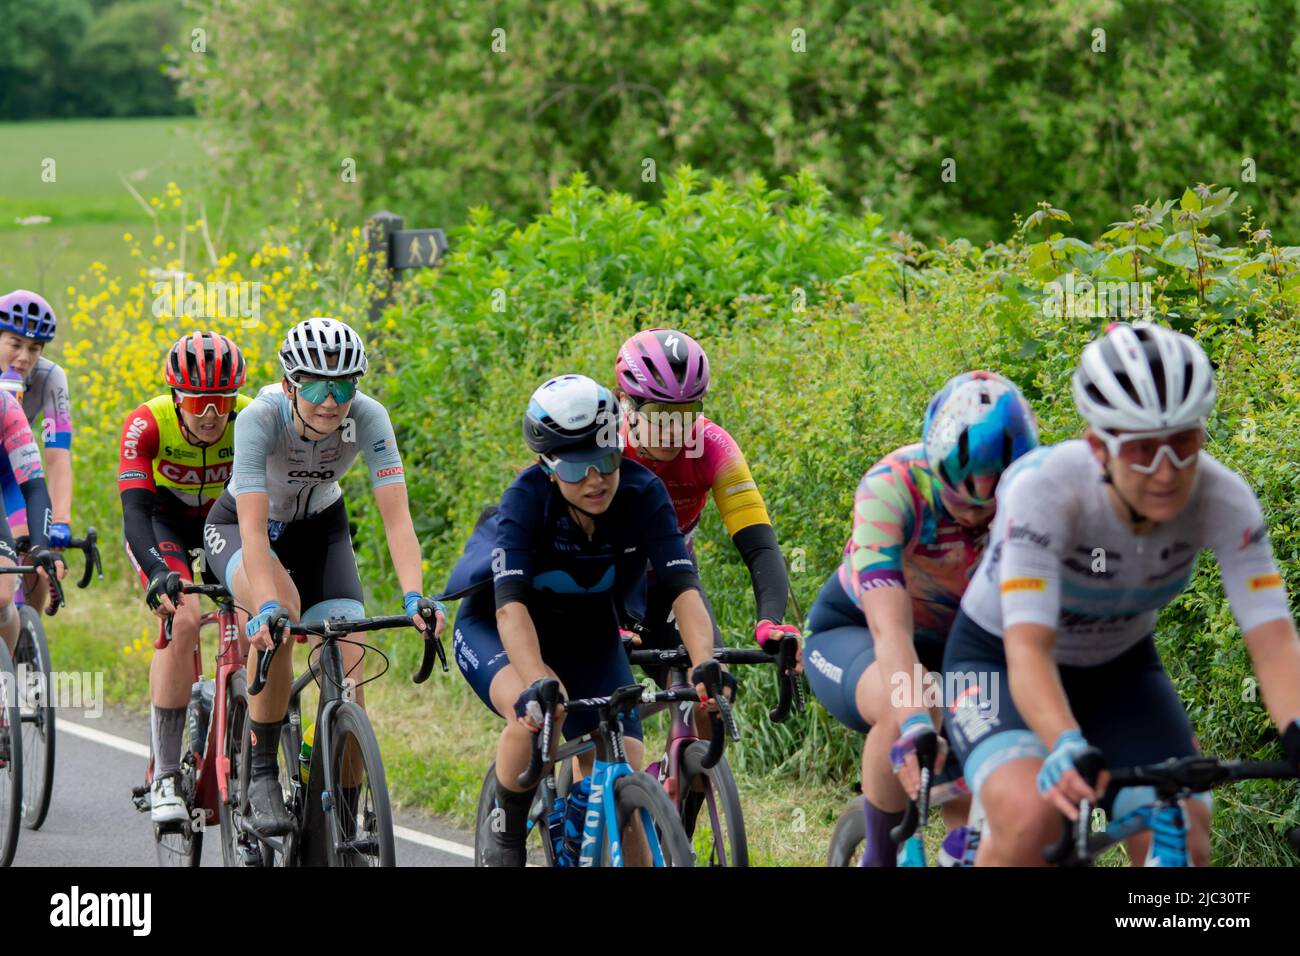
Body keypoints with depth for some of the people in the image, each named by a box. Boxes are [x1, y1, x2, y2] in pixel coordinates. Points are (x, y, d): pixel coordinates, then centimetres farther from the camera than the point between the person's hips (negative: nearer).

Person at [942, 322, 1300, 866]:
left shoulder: (1222, 501, -25)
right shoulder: (1044, 490, -34)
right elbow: (1028, 648, -43)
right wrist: (1067, 748, -62)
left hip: (1119, 670, 4)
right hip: (998, 661, -4)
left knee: (1182, 843, -17)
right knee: (1033, 818, -32)